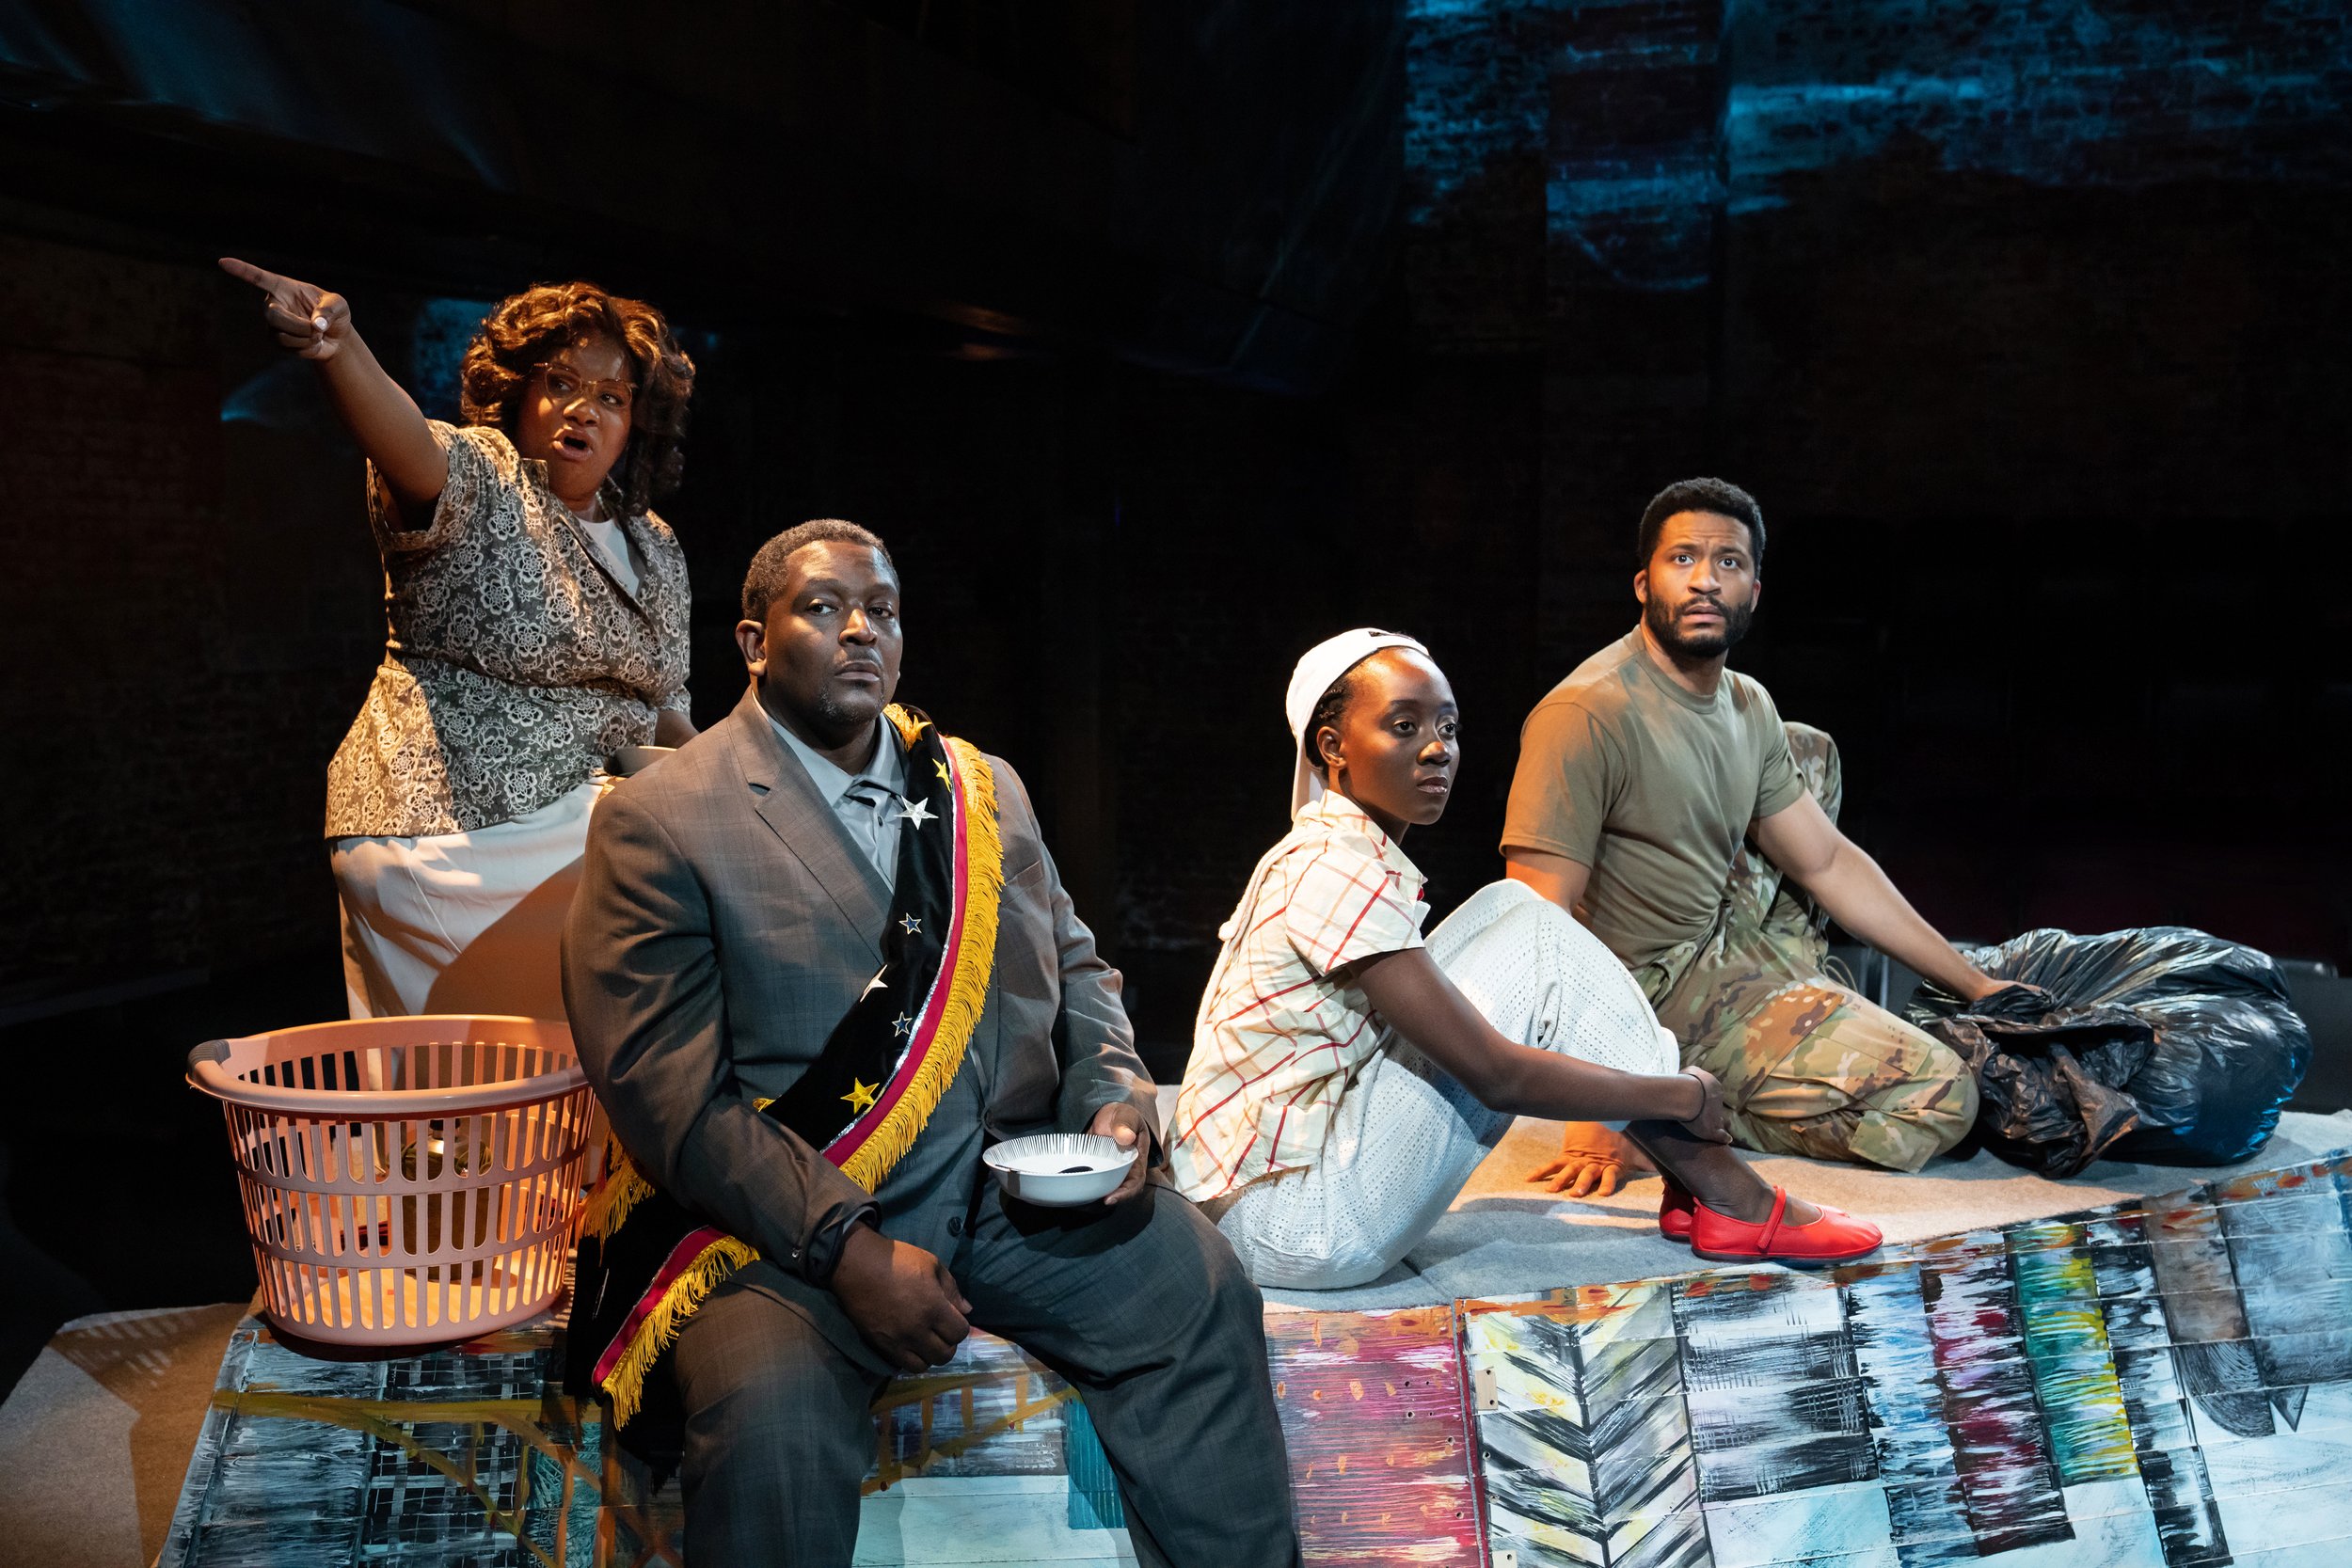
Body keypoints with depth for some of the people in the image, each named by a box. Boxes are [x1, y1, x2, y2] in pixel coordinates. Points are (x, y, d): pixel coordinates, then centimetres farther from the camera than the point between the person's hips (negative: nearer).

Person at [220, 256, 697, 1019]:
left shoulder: (657, 549, 11)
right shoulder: (478, 480, -7)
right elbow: (411, 450, -32)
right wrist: (340, 347, -51)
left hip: (589, 833, 6)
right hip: (455, 837, -6)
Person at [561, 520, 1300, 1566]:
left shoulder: (984, 793, 14)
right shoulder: (660, 821, -5)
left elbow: (1072, 970, 22)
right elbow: (668, 1090, -13)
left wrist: (1115, 1093, -1)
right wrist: (849, 1248, -20)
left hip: (1007, 1191, 5)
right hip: (785, 1223, -4)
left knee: (1201, 1290, -14)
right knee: (771, 1413, -32)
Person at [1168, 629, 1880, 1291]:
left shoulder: (1329, 853, 12)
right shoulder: (1336, 869, -19)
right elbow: (1497, 1074, -21)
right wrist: (1682, 1096, -9)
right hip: (1292, 1223, -9)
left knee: (1508, 909, 4)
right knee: (1535, 949, -14)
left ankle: (1698, 1183, 2)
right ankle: (1730, 1201, -5)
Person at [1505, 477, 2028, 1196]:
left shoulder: (1749, 706, 4)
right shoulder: (1587, 714, -24)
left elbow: (1827, 863, 12)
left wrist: (1975, 983, 10)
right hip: (1657, 993, -9)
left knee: (1811, 753, 24)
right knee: (1936, 1099, -18)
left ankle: (1794, 990, 21)